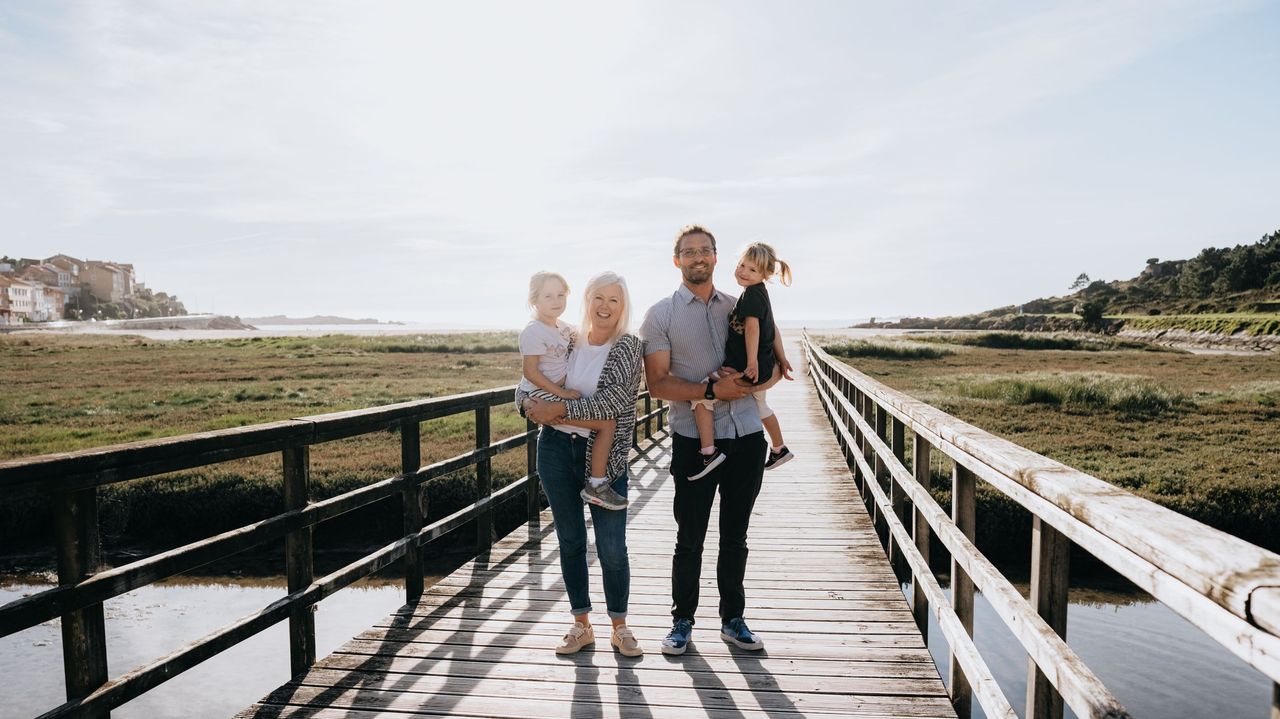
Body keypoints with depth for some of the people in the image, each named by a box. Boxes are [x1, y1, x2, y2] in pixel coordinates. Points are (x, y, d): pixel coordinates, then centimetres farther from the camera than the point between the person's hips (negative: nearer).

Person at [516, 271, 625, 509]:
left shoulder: (562, 328, 11)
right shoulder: (534, 331, -16)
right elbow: (530, 372, -20)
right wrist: (561, 392, -19)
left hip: (558, 391, 10)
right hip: (539, 397, -10)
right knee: (608, 423, -15)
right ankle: (596, 484, -9)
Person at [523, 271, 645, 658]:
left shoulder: (629, 346, -5)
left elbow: (617, 400, -19)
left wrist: (563, 409, -20)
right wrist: (533, 406, -9)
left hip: (606, 455, -3)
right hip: (557, 448, 4)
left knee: (612, 546, 0)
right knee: (570, 540, 12)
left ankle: (619, 627, 21)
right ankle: (581, 625, 27)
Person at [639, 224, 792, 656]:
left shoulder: (738, 307, 10)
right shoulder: (661, 315, -2)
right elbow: (657, 383, -7)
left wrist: (777, 363, 0)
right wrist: (711, 390, -17)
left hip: (746, 436, 4)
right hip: (694, 440, -3)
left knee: (735, 536, 13)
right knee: (690, 538, 6)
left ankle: (733, 620, 28)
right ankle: (682, 621, 23)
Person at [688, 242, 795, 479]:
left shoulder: (752, 293, -16)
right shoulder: (760, 293, 14)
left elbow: (752, 327, -25)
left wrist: (752, 363, -28)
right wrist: (782, 361, 21)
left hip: (750, 371, -11)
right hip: (765, 368, 11)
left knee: (702, 395, -11)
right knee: (759, 405, 34)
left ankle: (709, 452, -15)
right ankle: (779, 450, 51)